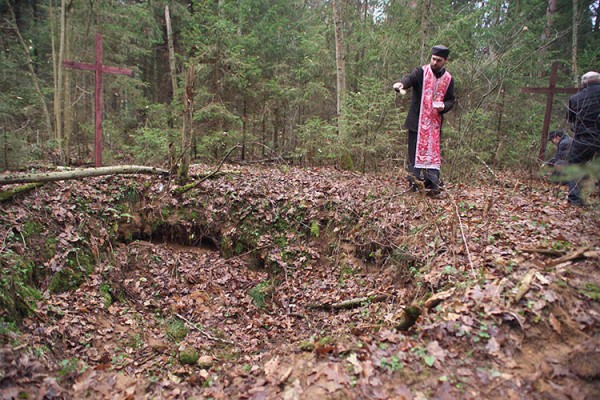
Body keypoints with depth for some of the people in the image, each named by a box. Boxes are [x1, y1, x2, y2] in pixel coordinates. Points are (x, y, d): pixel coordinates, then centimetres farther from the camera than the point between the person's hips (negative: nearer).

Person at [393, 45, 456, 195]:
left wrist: (444, 106, -10)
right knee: (415, 152, 0)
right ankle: (414, 183, 7)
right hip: (417, 121, -3)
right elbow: (410, 78, -24)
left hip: (435, 122, 3)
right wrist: (401, 84, -48)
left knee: (433, 152, 3)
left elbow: (451, 100, 14)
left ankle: (432, 184, 7)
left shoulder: (448, 79, 8)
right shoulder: (421, 72, -4)